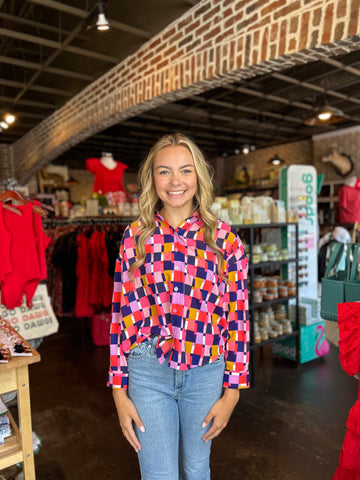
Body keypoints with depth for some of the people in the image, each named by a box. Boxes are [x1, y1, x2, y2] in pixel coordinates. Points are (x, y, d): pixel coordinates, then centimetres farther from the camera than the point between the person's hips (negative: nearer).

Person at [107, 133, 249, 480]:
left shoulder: (224, 238, -6)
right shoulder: (136, 235, -4)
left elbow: (238, 317, -3)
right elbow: (122, 312, -2)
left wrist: (232, 391, -1)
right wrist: (119, 390, -1)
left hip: (206, 372, 1)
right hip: (148, 371, 0)